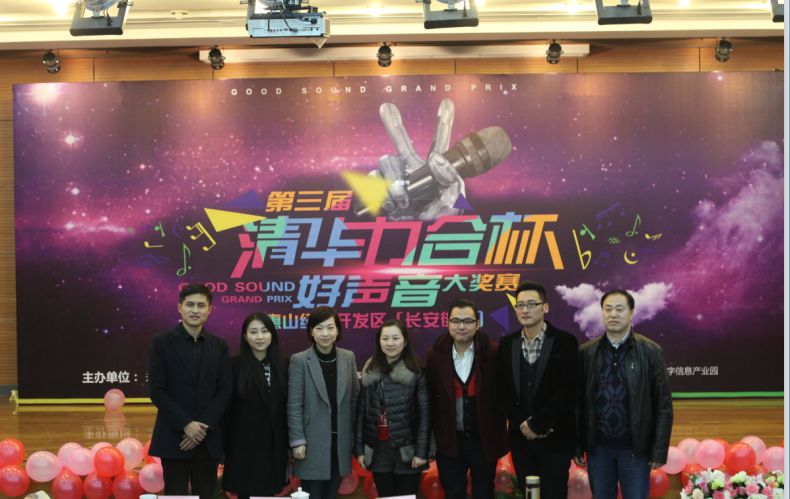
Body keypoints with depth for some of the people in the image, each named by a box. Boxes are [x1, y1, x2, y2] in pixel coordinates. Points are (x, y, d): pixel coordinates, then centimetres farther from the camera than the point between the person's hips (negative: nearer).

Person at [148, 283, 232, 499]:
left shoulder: (219, 345, 8)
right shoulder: (161, 342, -1)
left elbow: (225, 390, 3)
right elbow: (157, 391, -6)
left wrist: (203, 426, -9)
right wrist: (186, 424, -14)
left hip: (209, 438, 3)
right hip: (174, 437, -3)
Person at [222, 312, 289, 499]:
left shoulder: (281, 365, 6)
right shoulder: (235, 365, -5)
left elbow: (286, 407, 8)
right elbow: (226, 407, -5)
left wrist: (289, 442, 6)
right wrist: (225, 445, -8)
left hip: (274, 446, 4)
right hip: (244, 446, -3)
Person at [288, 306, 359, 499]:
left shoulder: (348, 357, 5)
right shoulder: (300, 360, -6)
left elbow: (354, 398, 9)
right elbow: (294, 405, -7)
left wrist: (355, 435, 6)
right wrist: (297, 441, -11)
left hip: (340, 442, 4)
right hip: (313, 442, -3)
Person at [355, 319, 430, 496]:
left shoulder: (416, 372, -4)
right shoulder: (370, 372, 6)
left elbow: (424, 414, -6)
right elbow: (361, 411, 7)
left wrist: (421, 452, -11)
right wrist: (359, 448, 3)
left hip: (407, 451, -3)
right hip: (378, 450, 3)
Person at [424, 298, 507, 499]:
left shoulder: (493, 353, -8)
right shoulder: (436, 355, -2)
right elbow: (430, 398, 1)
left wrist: (499, 435, -6)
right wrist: (434, 435, -1)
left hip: (484, 440, -1)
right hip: (449, 441, 1)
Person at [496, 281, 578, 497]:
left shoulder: (565, 342, -5)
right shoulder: (506, 344, 8)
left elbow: (567, 390, -12)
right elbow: (504, 391, 6)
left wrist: (536, 424, -13)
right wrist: (522, 424, -8)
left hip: (555, 438, -3)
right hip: (520, 437, 4)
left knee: (553, 493, -1)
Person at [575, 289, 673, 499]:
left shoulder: (651, 351, -3)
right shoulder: (586, 352, 2)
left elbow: (663, 406, -2)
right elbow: (579, 401, 5)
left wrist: (659, 451, -5)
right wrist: (577, 445, 2)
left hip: (635, 447, -2)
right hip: (597, 446, 2)